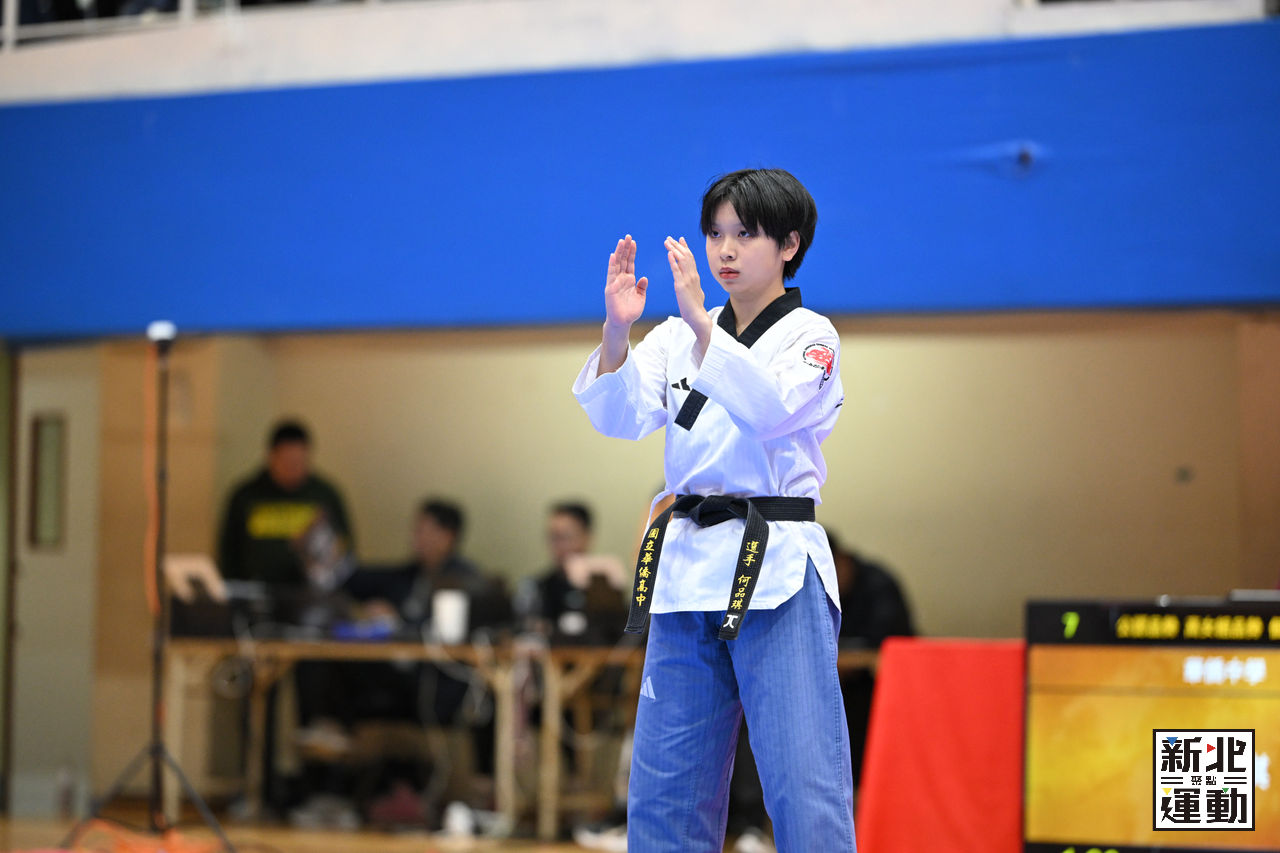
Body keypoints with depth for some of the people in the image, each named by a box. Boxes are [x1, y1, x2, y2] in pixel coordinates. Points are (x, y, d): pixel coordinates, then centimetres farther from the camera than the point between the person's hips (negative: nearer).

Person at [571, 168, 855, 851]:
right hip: (685, 564, 5)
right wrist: (616, 330, -19)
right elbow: (622, 416, -2)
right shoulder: (677, 337, 14)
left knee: (804, 792, -9)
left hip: (776, 570, -5)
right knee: (663, 788, 8)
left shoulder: (810, 336, 1)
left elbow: (772, 410, -20)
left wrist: (701, 322, -29)